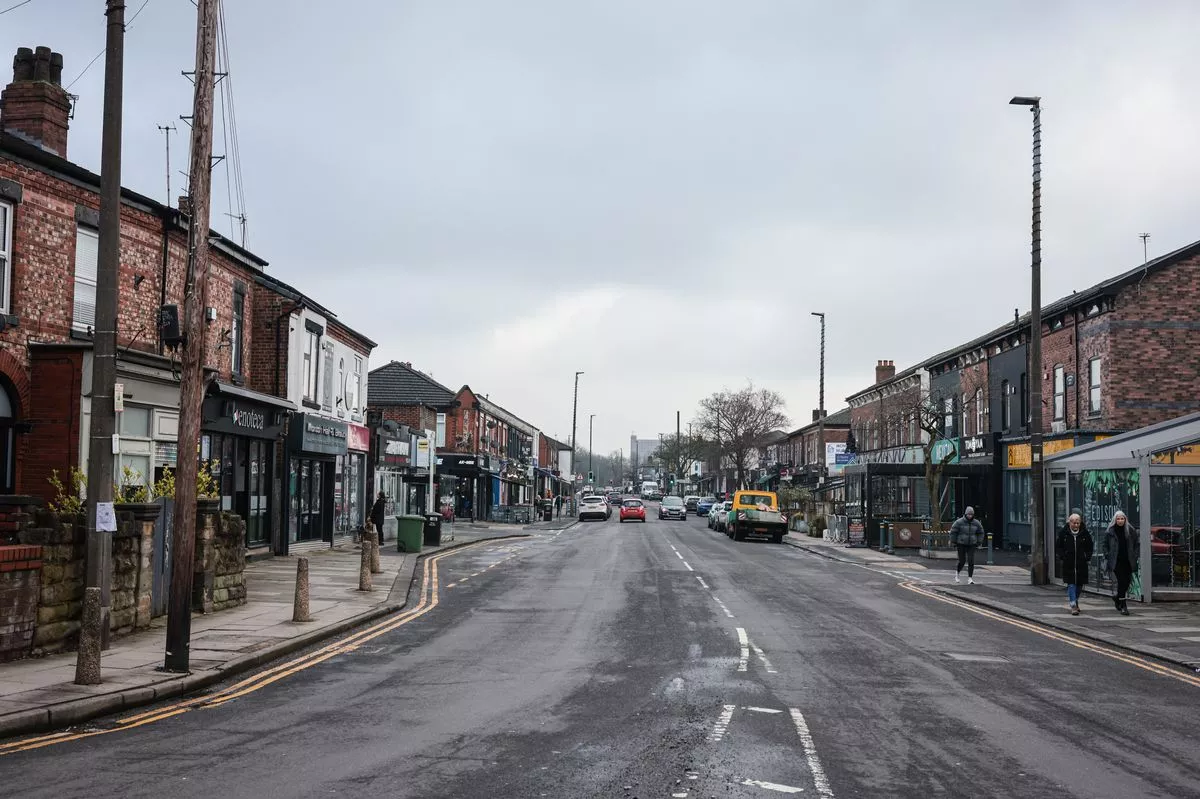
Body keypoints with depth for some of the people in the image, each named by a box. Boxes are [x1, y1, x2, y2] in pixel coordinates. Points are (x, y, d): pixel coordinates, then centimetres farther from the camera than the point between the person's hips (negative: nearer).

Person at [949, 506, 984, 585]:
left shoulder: (976, 523, 1)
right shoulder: (959, 522, -9)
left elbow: (980, 533, 15)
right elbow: (953, 532, -3)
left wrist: (979, 542, 7)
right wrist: (953, 542, -3)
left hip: (971, 545, 2)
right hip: (961, 544, -2)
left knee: (971, 561, -8)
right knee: (962, 561, 0)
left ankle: (970, 578, -4)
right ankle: (957, 572, 32)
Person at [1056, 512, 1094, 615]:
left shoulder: (1085, 533, 1)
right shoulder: (1064, 533, -2)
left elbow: (1090, 547, 13)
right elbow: (1057, 547, 7)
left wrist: (1087, 557, 1)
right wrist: (1063, 556, -6)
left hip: (1081, 563, 2)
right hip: (1069, 564, -2)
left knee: (1080, 584, 8)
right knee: (1071, 584, -7)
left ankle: (1075, 600, 31)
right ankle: (1073, 606, -8)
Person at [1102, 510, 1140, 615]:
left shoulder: (1130, 530, 4)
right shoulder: (1110, 532, 1)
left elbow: (1137, 543, 12)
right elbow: (1105, 546, 9)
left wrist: (1135, 555, 3)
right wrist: (1108, 556, -1)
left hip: (1128, 561, 2)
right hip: (1117, 562, -2)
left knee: (1126, 583, 4)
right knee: (1122, 582, -10)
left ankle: (1117, 597, 34)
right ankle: (1123, 606, -5)